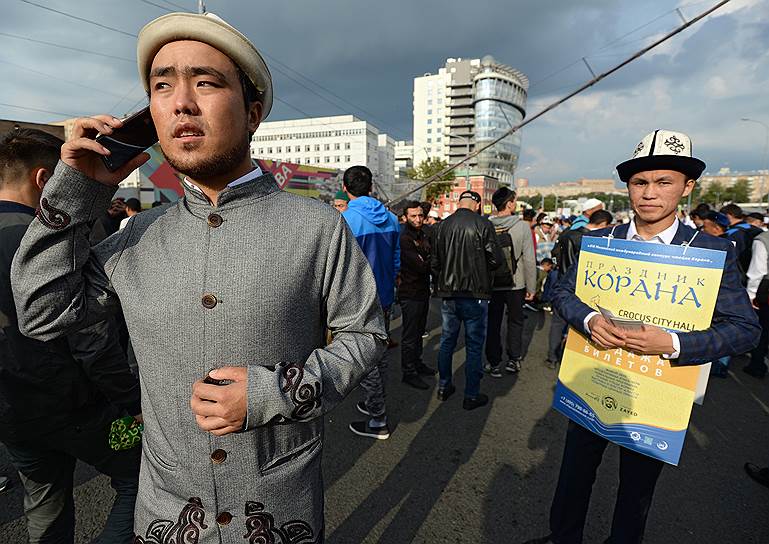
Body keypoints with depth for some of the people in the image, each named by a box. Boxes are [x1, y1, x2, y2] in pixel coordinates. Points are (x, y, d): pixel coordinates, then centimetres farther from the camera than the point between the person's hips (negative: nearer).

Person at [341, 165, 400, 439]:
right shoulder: (391, 219, 4)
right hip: (385, 298, 7)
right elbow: (397, 261, 10)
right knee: (379, 355, 20)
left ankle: (378, 422, 16)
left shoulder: (346, 220, -16)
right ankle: (375, 404, 39)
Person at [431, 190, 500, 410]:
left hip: (448, 294, 4)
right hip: (475, 294, -4)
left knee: (447, 341, 17)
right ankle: (471, 396, 17)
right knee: (474, 345, 7)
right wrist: (481, 268, 10)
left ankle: (444, 387, 29)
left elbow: (434, 261, 5)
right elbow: (496, 259, -11)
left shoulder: (443, 225, 2)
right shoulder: (483, 225, -10)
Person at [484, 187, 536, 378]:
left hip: (491, 284, 1)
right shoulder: (522, 226, -11)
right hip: (515, 284, -1)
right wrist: (531, 286, -2)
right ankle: (513, 360, 26)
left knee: (493, 323, 11)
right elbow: (529, 259, -10)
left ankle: (494, 363, 19)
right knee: (515, 321, 17)